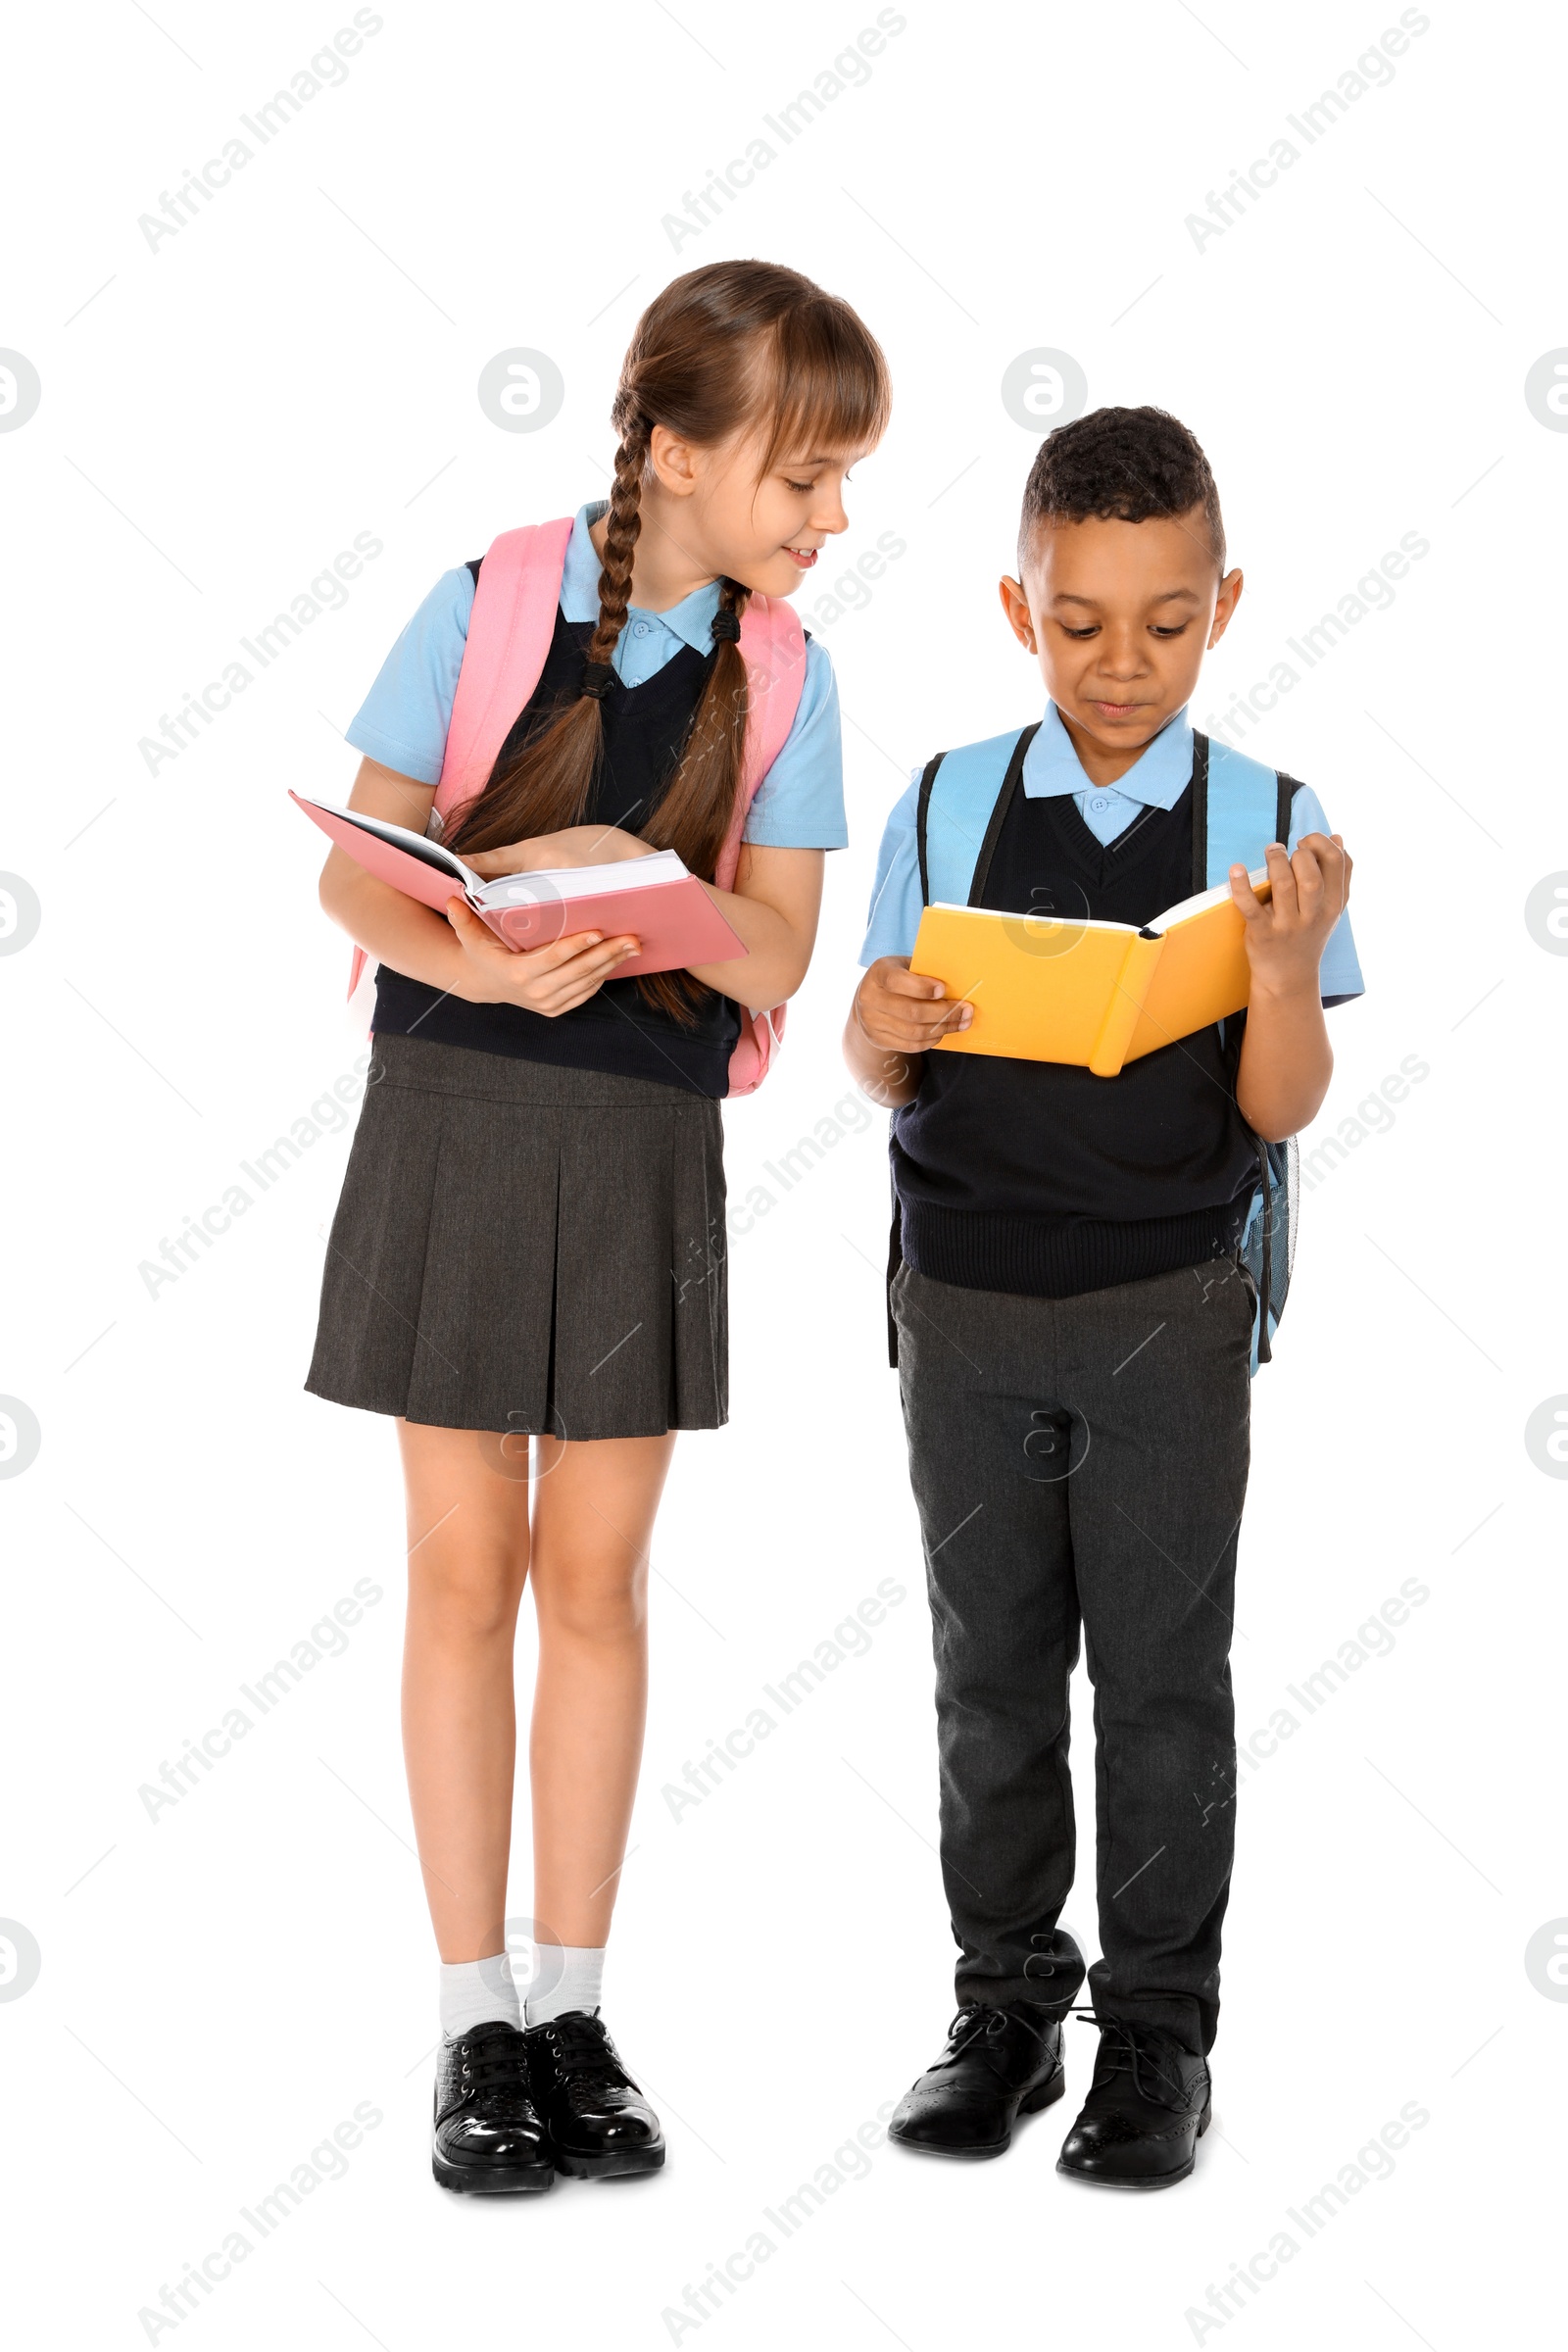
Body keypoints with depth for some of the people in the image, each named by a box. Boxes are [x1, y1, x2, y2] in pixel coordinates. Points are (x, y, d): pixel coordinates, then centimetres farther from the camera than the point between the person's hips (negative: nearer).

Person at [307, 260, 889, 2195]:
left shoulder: (783, 674, 0)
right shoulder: (482, 610, -6)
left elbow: (777, 951, -3)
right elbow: (352, 875, -6)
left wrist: (638, 886, -23)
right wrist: (483, 961, -25)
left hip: (649, 1143, 2)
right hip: (457, 1113, -2)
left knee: (595, 1576, 8)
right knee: (467, 1566, 3)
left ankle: (573, 2003, 19)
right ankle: (477, 2022, 13)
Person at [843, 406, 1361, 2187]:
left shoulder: (1268, 821, -3)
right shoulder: (944, 807, 1)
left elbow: (1280, 1111, -5)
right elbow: (882, 1072, 5)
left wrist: (1284, 965, -22)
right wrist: (883, 1028, -17)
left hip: (1169, 1306, -2)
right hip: (968, 1304, 2)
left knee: (1162, 1675, 4)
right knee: (991, 1671, 10)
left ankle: (1158, 2027, 16)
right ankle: (1005, 2002, 24)